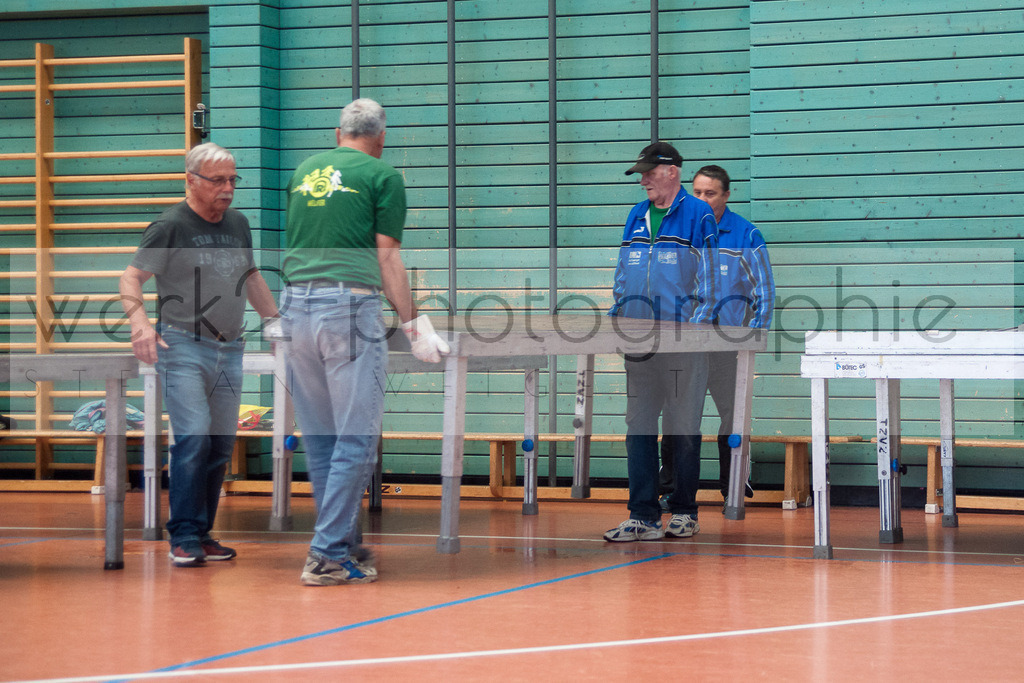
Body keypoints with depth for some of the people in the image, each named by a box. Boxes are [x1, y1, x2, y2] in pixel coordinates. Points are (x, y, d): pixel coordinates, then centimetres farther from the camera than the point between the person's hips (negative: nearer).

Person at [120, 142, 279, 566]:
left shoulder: (238, 224, 14)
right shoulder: (171, 226, -5)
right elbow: (131, 278, -9)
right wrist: (139, 321, -26)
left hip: (229, 351, 6)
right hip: (183, 346, -6)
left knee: (222, 446, 5)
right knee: (193, 438, -17)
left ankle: (202, 535, 13)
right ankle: (184, 539, -10)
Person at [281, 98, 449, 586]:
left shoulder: (304, 171, 19)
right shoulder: (382, 176, 3)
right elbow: (387, 258, 0)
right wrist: (413, 326, 6)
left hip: (296, 304, 6)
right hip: (350, 306, -6)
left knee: (319, 438, 11)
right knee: (355, 438, -3)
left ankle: (347, 544, 18)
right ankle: (328, 555, -8)